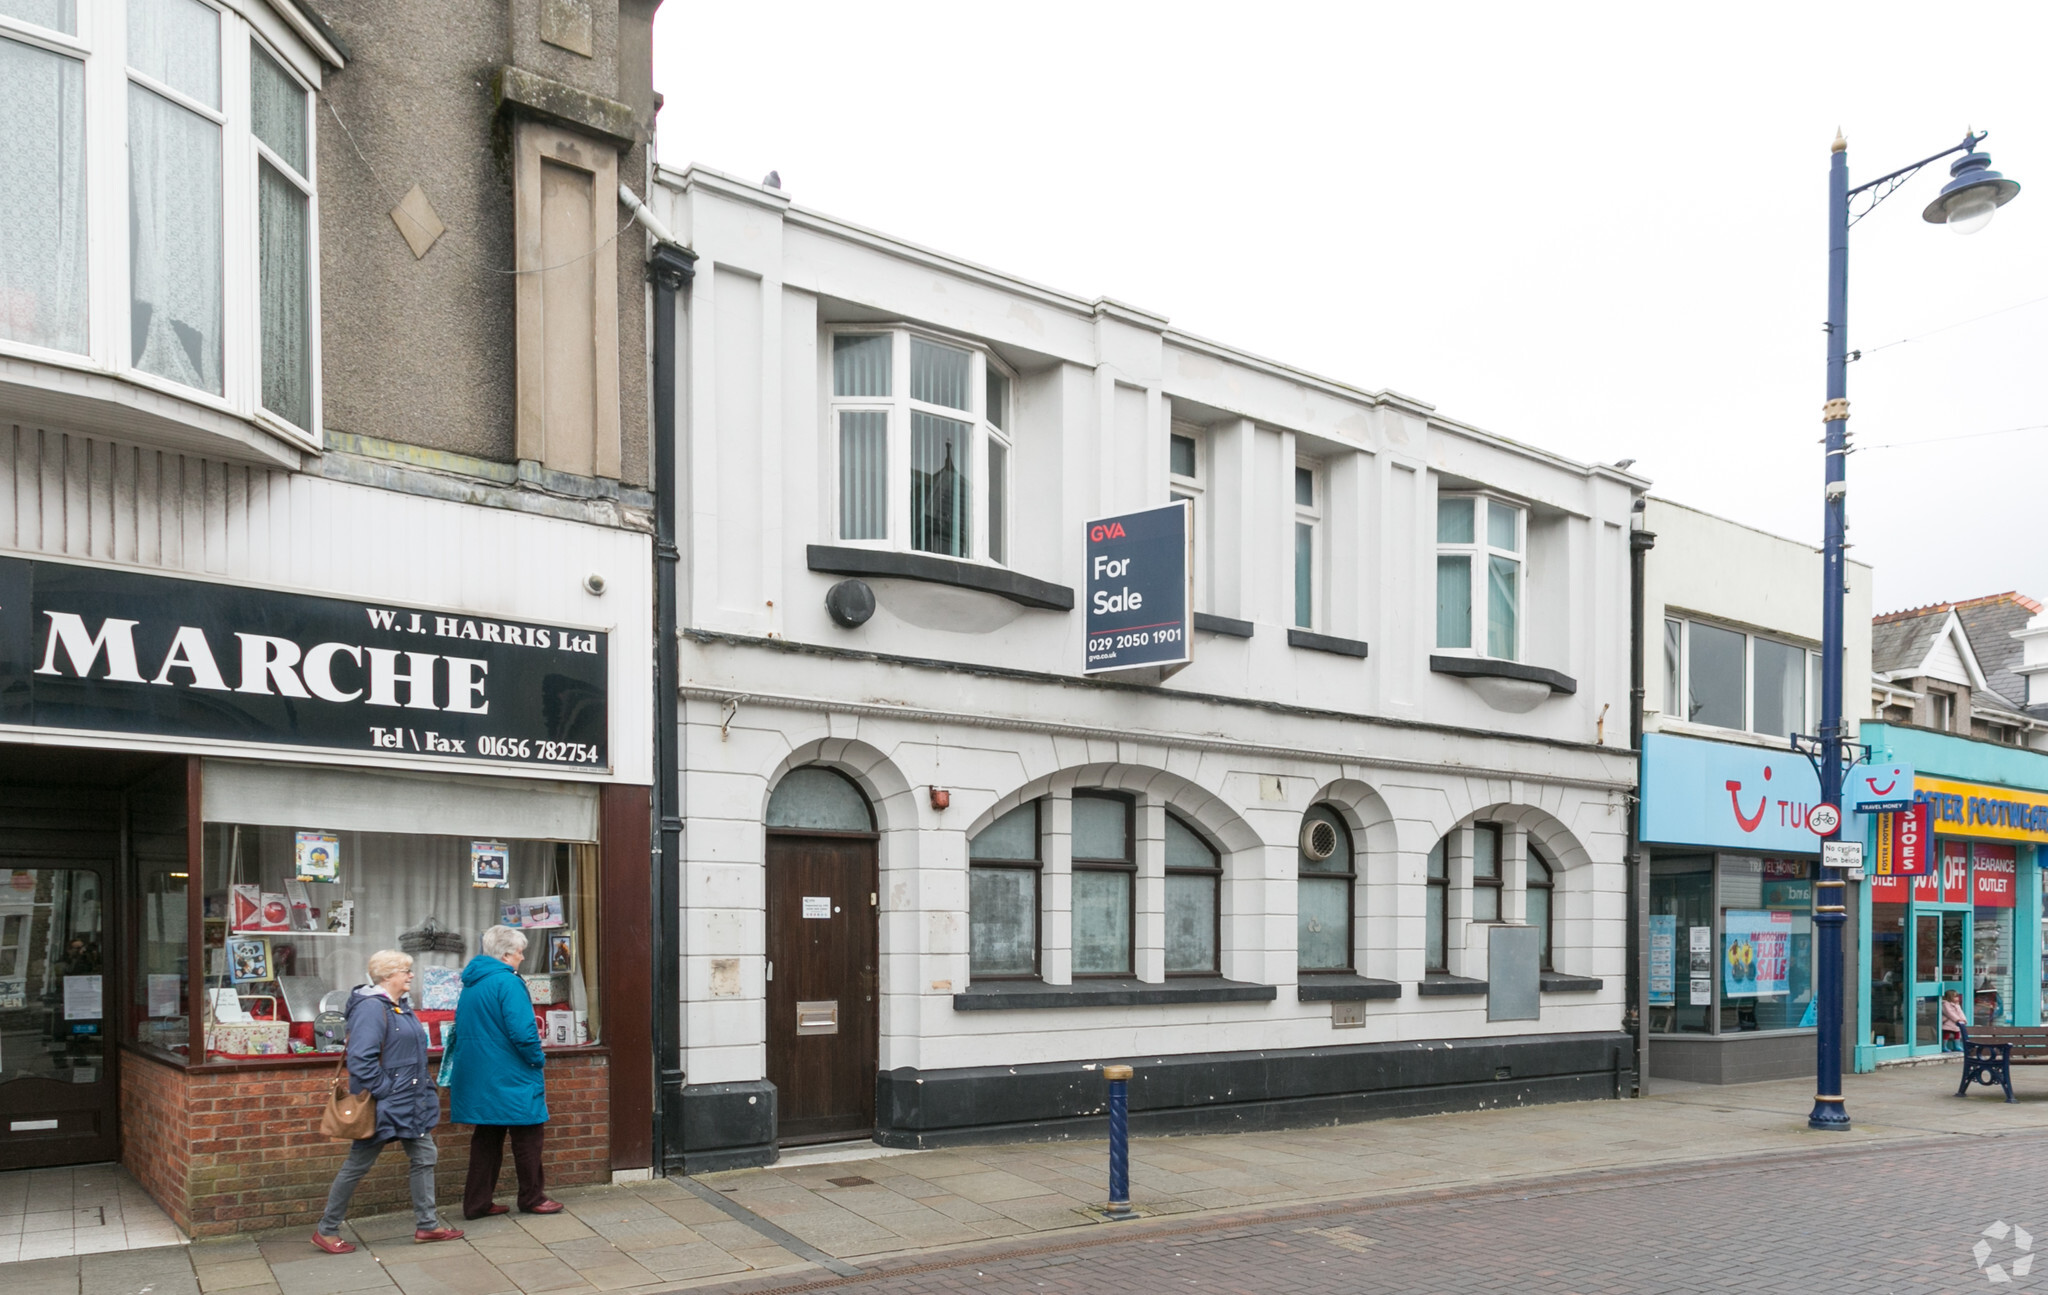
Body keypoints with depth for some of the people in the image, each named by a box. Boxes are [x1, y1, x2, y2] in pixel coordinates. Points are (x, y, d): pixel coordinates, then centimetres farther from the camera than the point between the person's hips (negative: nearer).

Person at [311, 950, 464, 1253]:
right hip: (383, 1104, -9)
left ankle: (427, 1225, 18)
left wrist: (426, 1090, 16)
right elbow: (362, 1059, -26)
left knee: (424, 1158, 10)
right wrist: (384, 1092, -22)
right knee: (357, 1166, 3)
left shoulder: (400, 1006, 12)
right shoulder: (370, 1007, -19)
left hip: (409, 1103, 9)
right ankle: (326, 1230, 17)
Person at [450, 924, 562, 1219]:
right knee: (527, 1137, 5)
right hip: (510, 1078, -8)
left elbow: (463, 1029, 20)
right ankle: (532, 1198, 14)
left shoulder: (471, 983, 12)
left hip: (477, 1078, 9)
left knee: (487, 1138, 14)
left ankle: (477, 1202, 15)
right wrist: (538, 1059, -7)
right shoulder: (507, 982, -17)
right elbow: (522, 1032, -24)